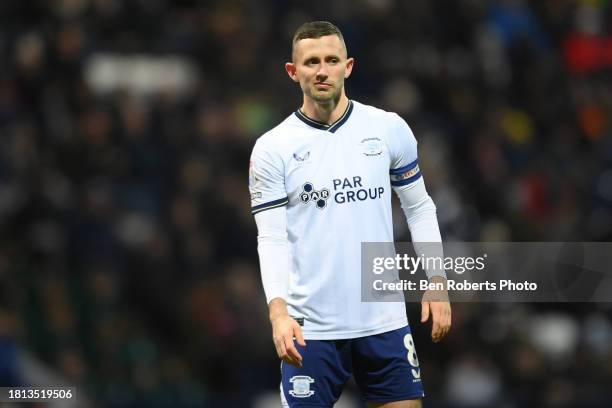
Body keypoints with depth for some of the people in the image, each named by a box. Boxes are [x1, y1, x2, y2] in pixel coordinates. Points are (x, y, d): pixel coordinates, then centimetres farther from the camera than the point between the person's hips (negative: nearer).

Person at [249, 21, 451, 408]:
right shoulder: (271, 149, -2)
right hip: (310, 329, -2)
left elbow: (419, 207, 13)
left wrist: (437, 282, 5)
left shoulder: (389, 129, 3)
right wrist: (278, 312, -20)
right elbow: (271, 239, -7)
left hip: (385, 322, 2)